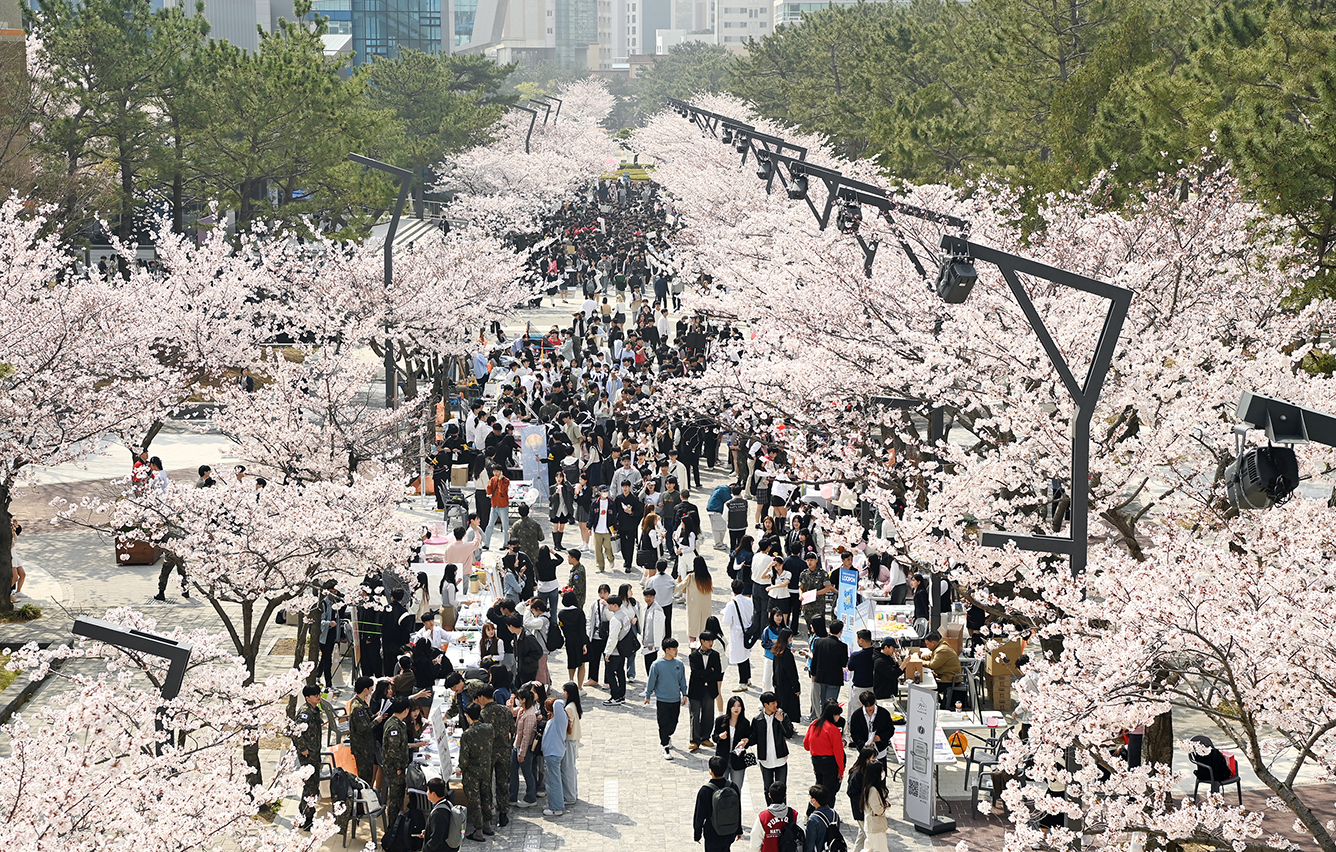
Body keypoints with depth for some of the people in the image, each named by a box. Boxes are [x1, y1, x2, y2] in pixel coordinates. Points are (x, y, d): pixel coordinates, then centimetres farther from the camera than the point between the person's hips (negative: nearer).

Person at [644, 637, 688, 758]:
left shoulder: (679, 664, -1)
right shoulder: (657, 665, -11)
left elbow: (682, 680, 11)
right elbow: (651, 681, -2)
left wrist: (684, 694, 11)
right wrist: (648, 696, 3)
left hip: (676, 700, 4)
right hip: (662, 701, -4)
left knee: (673, 722, 13)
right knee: (664, 724, -2)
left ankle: (667, 737, 41)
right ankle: (666, 749, 4)